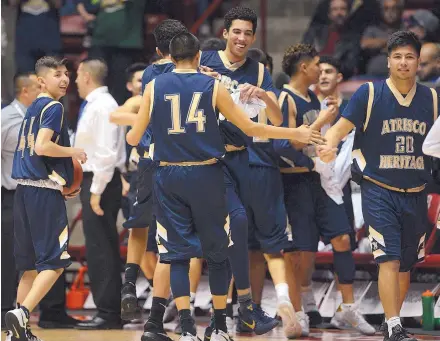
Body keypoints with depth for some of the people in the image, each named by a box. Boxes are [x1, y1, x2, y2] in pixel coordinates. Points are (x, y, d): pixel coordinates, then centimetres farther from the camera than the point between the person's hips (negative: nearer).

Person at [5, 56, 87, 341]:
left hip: (24, 189, 9)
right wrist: (75, 152, -8)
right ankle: (22, 314, -18)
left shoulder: (33, 108, 18)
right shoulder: (53, 108, -9)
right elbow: (42, 146, -23)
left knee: (32, 265, 13)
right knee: (55, 261, -6)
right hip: (44, 192, -9)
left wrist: (63, 183, 23)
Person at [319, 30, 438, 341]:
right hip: (379, 191, -4)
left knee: (406, 263, 11)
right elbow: (342, 126, -11)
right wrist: (330, 144, -31)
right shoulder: (370, 94, -6)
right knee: (389, 259, -15)